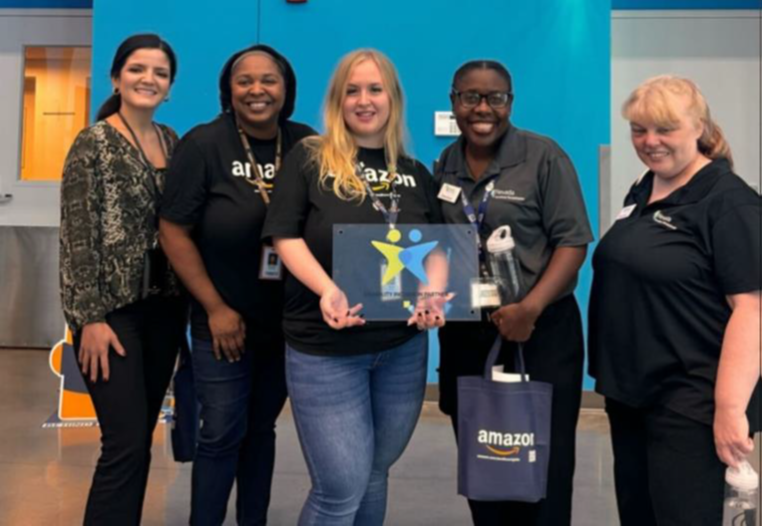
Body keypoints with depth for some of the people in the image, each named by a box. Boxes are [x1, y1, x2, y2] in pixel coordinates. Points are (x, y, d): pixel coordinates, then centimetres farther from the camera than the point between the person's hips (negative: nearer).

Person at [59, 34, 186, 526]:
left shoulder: (172, 141, 10)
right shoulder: (94, 143, -7)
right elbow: (77, 236, -11)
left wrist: (186, 301, 10)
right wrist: (90, 318, -15)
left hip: (164, 307, 6)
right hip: (113, 309, -6)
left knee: (140, 440, 13)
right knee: (126, 445, -7)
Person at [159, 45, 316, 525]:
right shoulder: (204, 144, -10)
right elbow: (174, 231, -10)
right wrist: (215, 308, -12)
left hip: (288, 323, 3)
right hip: (224, 322, -3)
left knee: (262, 429, 16)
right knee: (222, 434, 3)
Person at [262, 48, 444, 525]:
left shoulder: (416, 174, 9)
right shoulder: (310, 158, -2)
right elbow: (285, 236, -7)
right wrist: (328, 291, -22)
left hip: (403, 347, 4)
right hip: (326, 349, -4)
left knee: (374, 474, 17)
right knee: (341, 487, -4)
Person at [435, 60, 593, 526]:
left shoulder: (544, 157, -7)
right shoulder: (444, 166, 8)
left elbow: (572, 242, -11)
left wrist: (530, 308, -21)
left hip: (540, 334, -4)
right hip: (465, 336, 5)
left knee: (541, 467, 4)